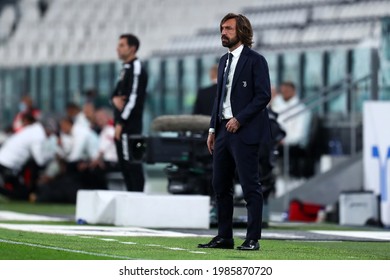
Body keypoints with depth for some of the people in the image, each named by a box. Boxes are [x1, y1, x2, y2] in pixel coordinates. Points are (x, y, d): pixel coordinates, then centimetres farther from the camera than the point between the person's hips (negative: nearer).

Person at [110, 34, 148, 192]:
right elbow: (117, 92, 22)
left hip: (130, 124, -10)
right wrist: (115, 98, -3)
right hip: (121, 123, 10)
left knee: (131, 163, -11)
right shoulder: (126, 69, 19)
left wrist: (121, 123, -20)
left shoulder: (136, 69, -11)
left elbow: (134, 98, -18)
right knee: (124, 163, 10)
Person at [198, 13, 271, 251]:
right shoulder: (224, 61, 17)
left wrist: (239, 119, -16)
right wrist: (213, 128, 13)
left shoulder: (255, 60, -6)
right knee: (221, 185, 9)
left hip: (245, 132, -8)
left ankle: (253, 239, -3)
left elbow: (263, 95, -12)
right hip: (224, 130, 8)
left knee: (250, 186, -6)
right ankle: (224, 237, 15)